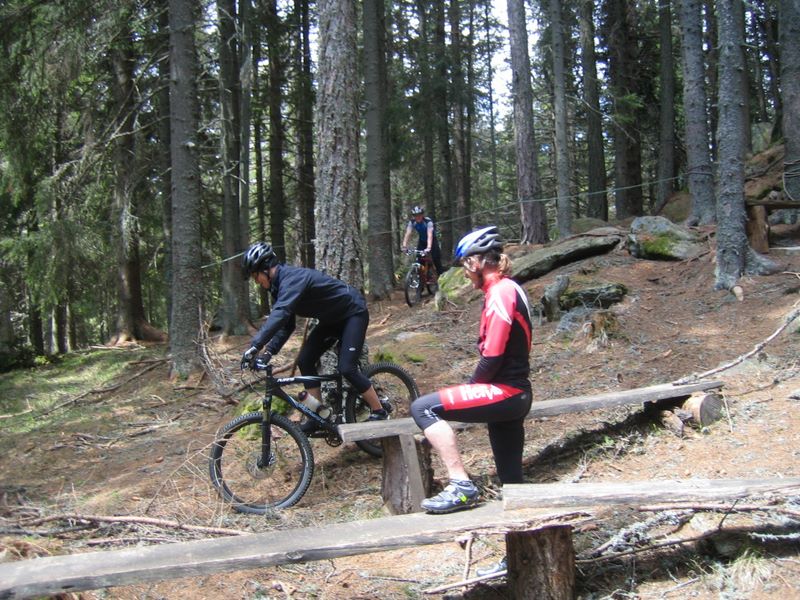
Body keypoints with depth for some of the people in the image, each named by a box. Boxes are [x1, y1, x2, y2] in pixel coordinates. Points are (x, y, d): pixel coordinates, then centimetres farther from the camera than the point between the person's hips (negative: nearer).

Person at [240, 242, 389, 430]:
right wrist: (269, 351, -10)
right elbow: (286, 324, 3)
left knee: (347, 368, -19)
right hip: (332, 319, 10)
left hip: (353, 313, -9)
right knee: (305, 361, -2)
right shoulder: (280, 285, 0)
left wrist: (255, 346, -51)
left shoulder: (292, 278, -30)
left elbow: (280, 314, -45)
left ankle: (379, 412, -1)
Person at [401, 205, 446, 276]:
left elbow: (430, 235, -42)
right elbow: (408, 234, -25)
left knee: (436, 261, -12)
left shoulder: (428, 222, -31)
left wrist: (428, 248, -55)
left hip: (432, 241, -4)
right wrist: (404, 246, -39)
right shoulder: (412, 222, -18)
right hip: (422, 241, 4)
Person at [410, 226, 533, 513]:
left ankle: (461, 486, -17)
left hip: (504, 392, -10)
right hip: (515, 394, 10)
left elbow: (492, 358, -20)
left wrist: (469, 387, -5)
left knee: (423, 408, -16)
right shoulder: (508, 289, 16)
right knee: (511, 482, 15)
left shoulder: (500, 293, -15)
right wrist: (473, 389, 10)